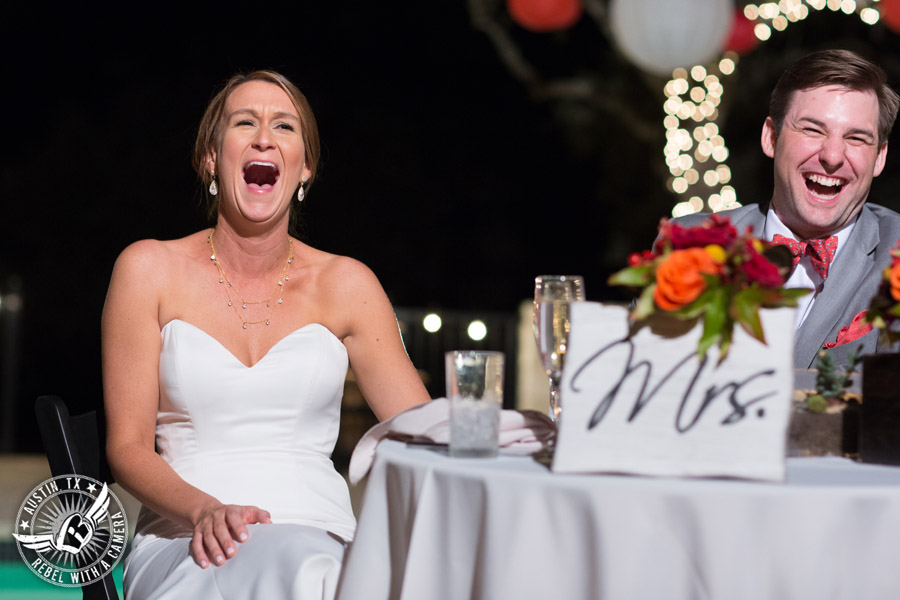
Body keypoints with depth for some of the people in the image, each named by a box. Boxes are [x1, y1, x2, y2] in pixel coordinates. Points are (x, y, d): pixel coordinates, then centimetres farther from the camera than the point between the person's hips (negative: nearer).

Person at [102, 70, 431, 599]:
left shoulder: (345, 285, 11)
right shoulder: (150, 270, 7)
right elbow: (128, 445, 3)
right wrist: (205, 510, -16)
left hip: (320, 540, 1)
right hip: (186, 546, -1)